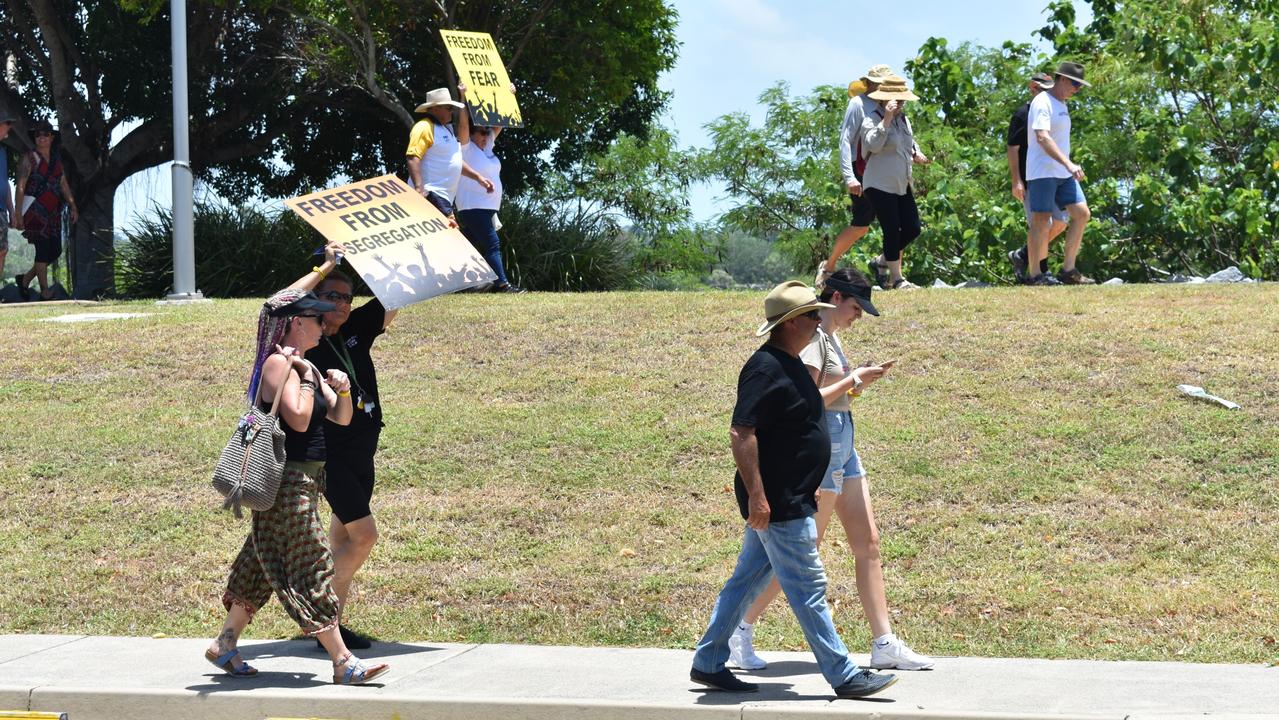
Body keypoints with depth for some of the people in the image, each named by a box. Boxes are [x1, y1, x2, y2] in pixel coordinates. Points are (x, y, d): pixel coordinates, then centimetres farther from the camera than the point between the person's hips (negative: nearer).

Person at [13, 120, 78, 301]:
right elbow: (20, 187, -9)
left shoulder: (56, 159, 14)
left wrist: (73, 206, 12)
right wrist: (18, 214, -16)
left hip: (53, 212, 7)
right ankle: (45, 292, -5)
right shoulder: (30, 159, -4)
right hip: (35, 211, -7)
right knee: (42, 249, -9)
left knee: (55, 250, 4)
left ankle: (25, 279, 20)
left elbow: (64, 184, 20)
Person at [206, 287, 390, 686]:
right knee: (311, 567, -8)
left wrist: (342, 388, -4)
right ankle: (343, 663, -8)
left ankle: (225, 644, 23)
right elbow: (299, 419, -24)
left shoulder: (302, 366, 15)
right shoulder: (278, 364, -14)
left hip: (302, 480, 10)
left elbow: (341, 417, 15)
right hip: (287, 482, -10)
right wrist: (307, 376, -15)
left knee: (264, 566, 15)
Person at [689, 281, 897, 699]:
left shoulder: (789, 365, 15)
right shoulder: (766, 368, -18)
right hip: (777, 504, -11)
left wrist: (807, 488, 27)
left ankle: (708, 664, 21)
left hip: (790, 498, 11)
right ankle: (843, 677, 0)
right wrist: (756, 495, -26)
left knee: (747, 582, 14)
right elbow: (741, 433, -23)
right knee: (807, 589, -4)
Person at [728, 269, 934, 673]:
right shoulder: (812, 337, -14)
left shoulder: (830, 337, 16)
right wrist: (852, 381, -14)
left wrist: (859, 384, 6)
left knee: (868, 544, 6)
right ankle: (740, 632, 4)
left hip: (843, 447, 10)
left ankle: (884, 644, 7)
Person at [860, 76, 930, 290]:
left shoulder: (903, 119, 15)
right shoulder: (873, 119, -11)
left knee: (912, 228, 5)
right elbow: (873, 144, -28)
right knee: (892, 231, -7)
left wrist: (916, 154, 8)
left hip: (902, 184, 8)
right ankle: (897, 279, 1)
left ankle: (880, 263, 23)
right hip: (880, 185, -8)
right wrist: (887, 118, -32)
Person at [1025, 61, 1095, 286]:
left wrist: (1069, 166, 19)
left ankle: (1068, 270, 5)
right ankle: (1034, 274, 0)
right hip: (1042, 172, -9)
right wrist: (1069, 164, -32)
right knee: (1041, 221, -6)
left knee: (1082, 213, 2)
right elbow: (1042, 137, -25)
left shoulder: (1061, 105, 18)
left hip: (1063, 174, 9)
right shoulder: (1042, 102, -12)